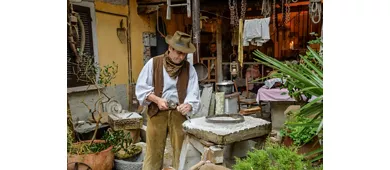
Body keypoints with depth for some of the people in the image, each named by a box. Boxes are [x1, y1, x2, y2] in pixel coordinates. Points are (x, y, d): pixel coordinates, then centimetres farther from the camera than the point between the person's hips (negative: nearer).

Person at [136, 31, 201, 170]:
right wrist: (157, 100, -16)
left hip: (178, 113, 2)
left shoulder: (189, 68, 2)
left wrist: (188, 105, -26)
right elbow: (141, 87, -2)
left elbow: (193, 93, -5)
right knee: (154, 152, 7)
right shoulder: (153, 63, -3)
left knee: (181, 150, 9)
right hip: (157, 112, -1)